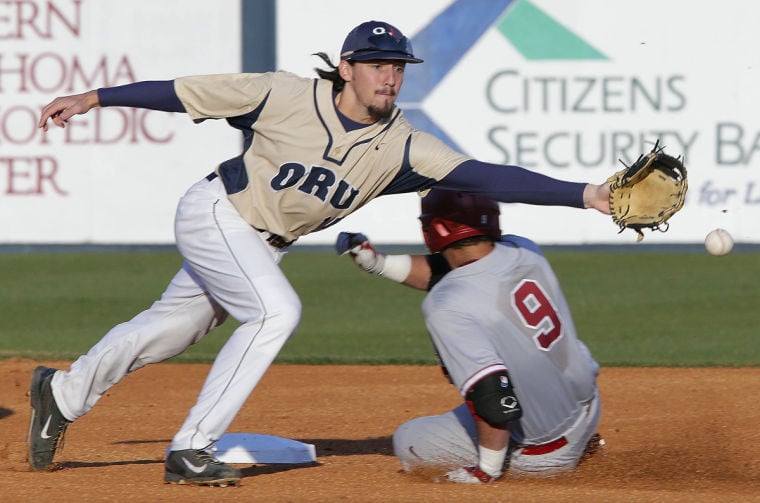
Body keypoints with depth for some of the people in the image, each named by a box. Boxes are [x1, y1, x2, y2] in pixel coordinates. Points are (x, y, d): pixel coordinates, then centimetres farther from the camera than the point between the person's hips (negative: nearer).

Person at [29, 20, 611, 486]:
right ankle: (190, 451, -17)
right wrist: (92, 99, -13)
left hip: (263, 244, 6)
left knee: (175, 325, 16)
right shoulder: (285, 96, -24)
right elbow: (187, 93, -15)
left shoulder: (401, 146, -17)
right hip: (214, 212, -6)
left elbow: (483, 175, -27)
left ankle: (64, 393, 36)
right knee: (276, 310, -23)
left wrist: (584, 195, -39)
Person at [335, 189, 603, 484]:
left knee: (407, 443, 11)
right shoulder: (524, 251, -5)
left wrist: (487, 468, -18)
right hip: (588, 408, 7)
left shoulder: (446, 306, -27)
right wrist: (378, 263, 8)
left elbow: (492, 395, -31)